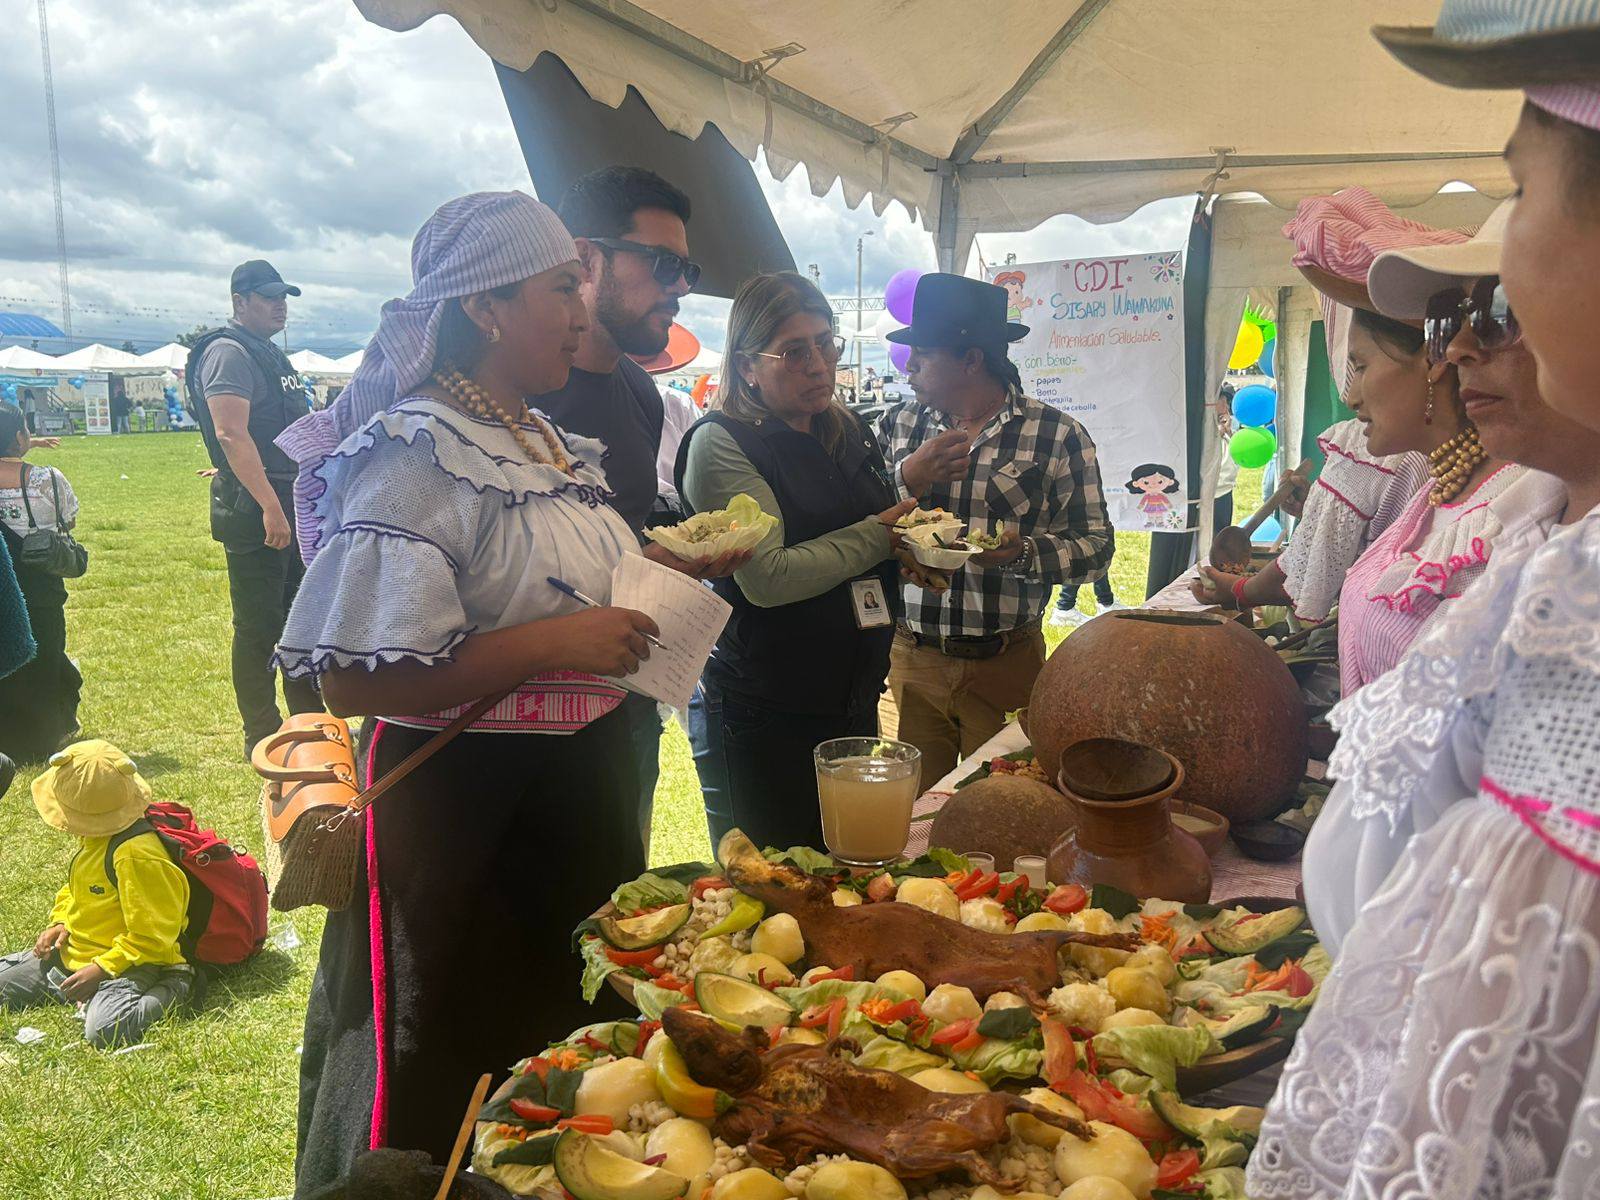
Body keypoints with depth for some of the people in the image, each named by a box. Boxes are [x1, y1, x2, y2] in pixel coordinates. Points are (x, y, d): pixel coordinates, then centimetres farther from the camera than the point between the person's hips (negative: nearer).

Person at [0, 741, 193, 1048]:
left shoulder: (136, 855, -26)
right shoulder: (95, 837, 5)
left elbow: (151, 937, -23)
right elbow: (75, 888, 25)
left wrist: (102, 969, -24)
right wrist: (59, 923, 7)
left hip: (124, 963, -10)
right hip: (71, 953, 10)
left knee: (105, 1029, -36)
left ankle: (170, 991, -10)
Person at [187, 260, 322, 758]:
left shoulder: (271, 354, 19)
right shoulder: (229, 353, -11)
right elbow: (231, 434, -22)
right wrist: (270, 506, -27)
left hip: (289, 503, 10)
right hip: (255, 510, -10)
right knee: (258, 628, -2)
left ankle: (310, 723, 27)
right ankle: (262, 739, 8)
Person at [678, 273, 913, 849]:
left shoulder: (848, 434, 9)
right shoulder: (722, 443, -13)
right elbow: (767, 576, -23)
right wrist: (879, 536, -14)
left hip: (853, 701, 7)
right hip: (760, 716, -7)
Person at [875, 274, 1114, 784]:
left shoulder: (1059, 436, -3)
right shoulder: (897, 425, 6)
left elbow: (1096, 545, -4)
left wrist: (1024, 553, -21)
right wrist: (907, 481, -14)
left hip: (1006, 666, -2)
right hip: (909, 661, 2)